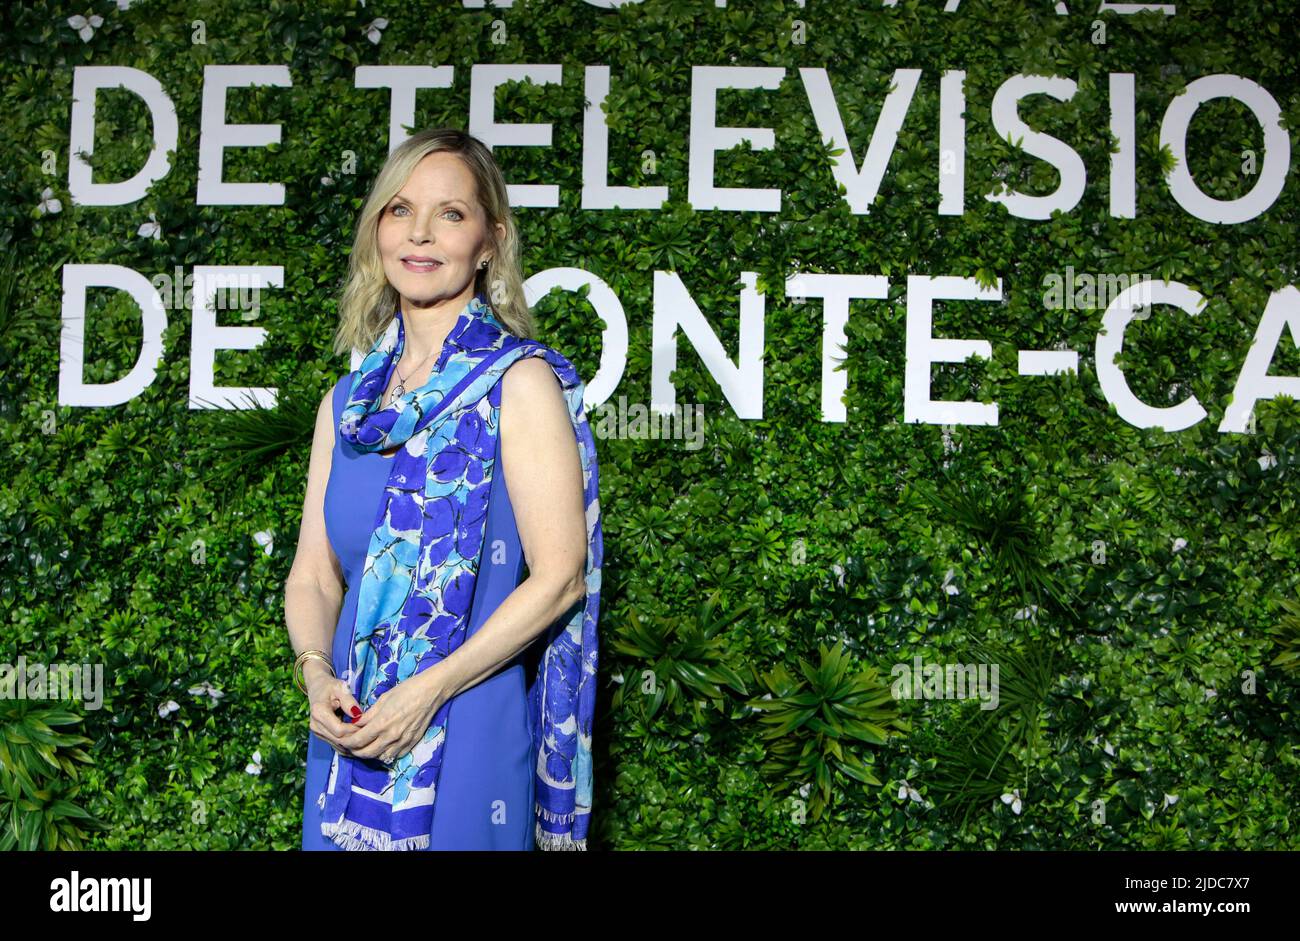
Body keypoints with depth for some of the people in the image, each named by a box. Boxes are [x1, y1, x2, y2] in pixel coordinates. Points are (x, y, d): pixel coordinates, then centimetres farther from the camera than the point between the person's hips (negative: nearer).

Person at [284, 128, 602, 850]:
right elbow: (312, 574, 10)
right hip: (350, 733, 5)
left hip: (467, 730, -5)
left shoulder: (519, 380, -8)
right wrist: (316, 673, -9)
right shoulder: (347, 402, 9)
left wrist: (430, 688, -17)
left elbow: (559, 576, -13)